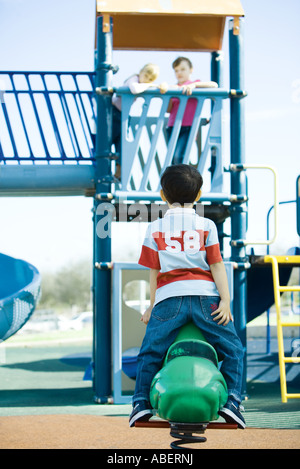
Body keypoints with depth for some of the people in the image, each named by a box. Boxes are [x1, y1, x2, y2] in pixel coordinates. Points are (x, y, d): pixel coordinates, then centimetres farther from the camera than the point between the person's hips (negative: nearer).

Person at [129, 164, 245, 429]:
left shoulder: (155, 229, 12)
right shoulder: (206, 226, 9)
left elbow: (154, 272, 11)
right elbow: (217, 266, 3)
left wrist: (151, 307, 17)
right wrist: (225, 300, 1)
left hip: (169, 298, 1)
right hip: (204, 295, 0)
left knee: (150, 352, 12)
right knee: (233, 349, 11)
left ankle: (141, 402, 3)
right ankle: (231, 400, -1)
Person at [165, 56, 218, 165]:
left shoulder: (196, 84, 8)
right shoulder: (173, 87, 17)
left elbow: (214, 85, -12)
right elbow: (168, 110, 6)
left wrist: (193, 85, -21)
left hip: (188, 127, -5)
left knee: (178, 156, -24)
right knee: (173, 159, 1)